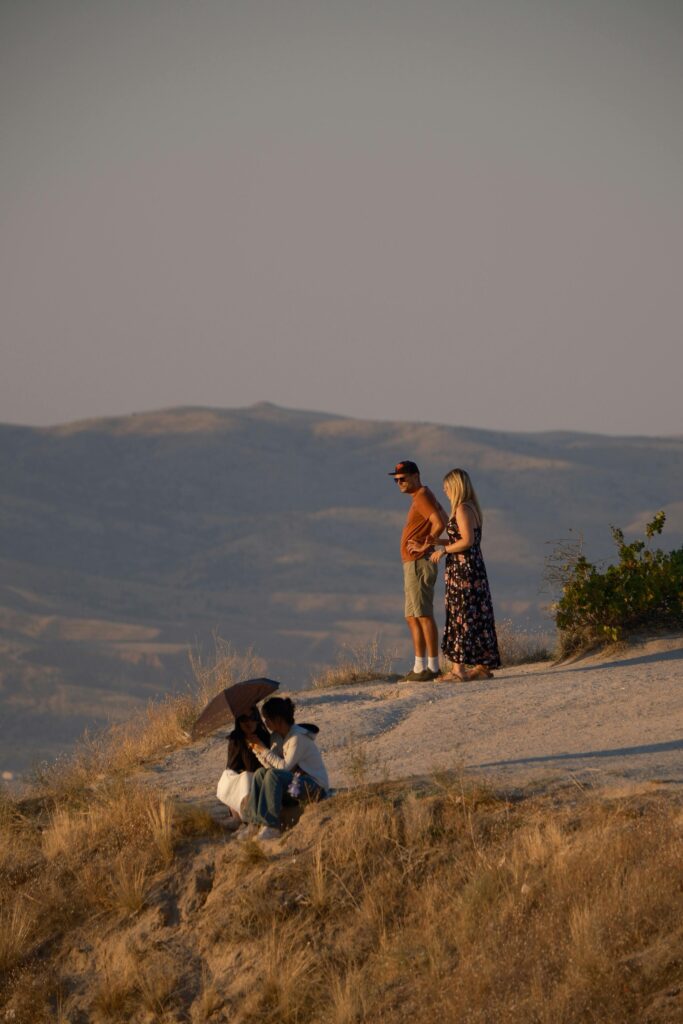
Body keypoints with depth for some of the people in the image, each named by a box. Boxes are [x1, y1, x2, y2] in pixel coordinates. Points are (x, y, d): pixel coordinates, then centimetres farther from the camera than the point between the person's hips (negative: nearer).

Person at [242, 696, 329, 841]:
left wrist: (263, 749, -19)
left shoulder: (298, 737, -19)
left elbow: (284, 766, -24)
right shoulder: (280, 737, 9)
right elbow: (270, 764, 2)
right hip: (297, 780, 9)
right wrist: (256, 748, -10)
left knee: (273, 775, -28)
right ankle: (257, 822, -10)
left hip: (316, 787, -9)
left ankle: (272, 827, -29)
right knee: (261, 773, -4)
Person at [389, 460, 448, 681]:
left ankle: (432, 666, -11)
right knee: (412, 617, 13)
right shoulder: (421, 497, 18)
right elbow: (443, 520, 28)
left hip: (418, 564, -11)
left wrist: (425, 546, -17)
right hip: (412, 564, 11)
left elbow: (439, 523, -27)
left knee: (424, 615, -10)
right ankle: (420, 666, 15)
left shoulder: (422, 497, -13)